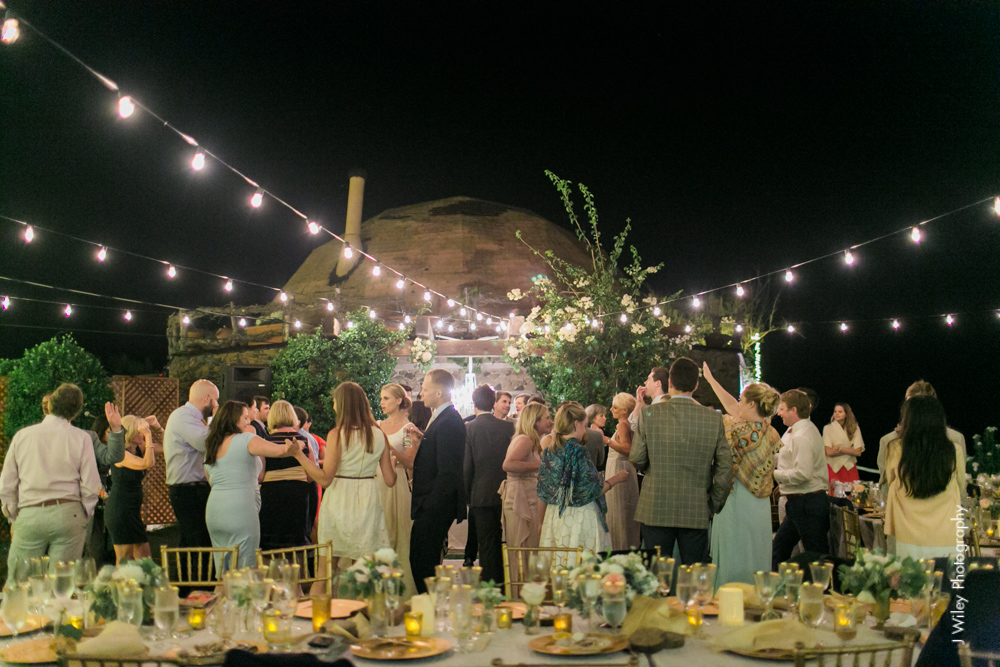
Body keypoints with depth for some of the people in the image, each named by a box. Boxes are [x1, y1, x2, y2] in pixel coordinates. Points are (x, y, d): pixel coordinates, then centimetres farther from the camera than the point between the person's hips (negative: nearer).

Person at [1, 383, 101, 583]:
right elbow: (90, 488, -2)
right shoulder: (81, 438, 0)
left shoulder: (22, 435, 5)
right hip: (68, 515, -1)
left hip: (28, 516, 1)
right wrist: (83, 516, 13)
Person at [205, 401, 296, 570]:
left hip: (213, 512, 7)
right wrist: (297, 445, -5)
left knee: (222, 572, 12)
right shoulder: (246, 440, -6)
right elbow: (280, 451, -18)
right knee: (244, 573, -4)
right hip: (240, 511, -7)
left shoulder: (210, 446, 15)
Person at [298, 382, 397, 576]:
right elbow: (390, 480, 3)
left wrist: (298, 454, -14)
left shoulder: (337, 435, -11)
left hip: (339, 504, -4)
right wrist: (393, 460, 23)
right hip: (368, 503, 4)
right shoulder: (379, 435, 2)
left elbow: (325, 479, -14)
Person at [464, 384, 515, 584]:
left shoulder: (468, 429, -8)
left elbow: (466, 467, -8)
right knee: (503, 545, 13)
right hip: (505, 495, 3)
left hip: (481, 496, -3)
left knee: (487, 547, 4)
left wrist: (467, 496, 3)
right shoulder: (508, 427, -2)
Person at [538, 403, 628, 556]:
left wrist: (541, 526, 17)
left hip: (553, 520, 6)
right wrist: (615, 479, 4)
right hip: (580, 520, -6)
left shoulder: (548, 453, 5)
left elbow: (542, 495, 8)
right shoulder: (579, 453, -13)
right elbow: (592, 491, -12)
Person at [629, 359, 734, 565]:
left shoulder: (648, 414, -7)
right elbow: (725, 469, 0)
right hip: (696, 514, 1)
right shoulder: (713, 418, -3)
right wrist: (713, 506, 12)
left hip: (656, 511, -1)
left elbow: (637, 460, -1)